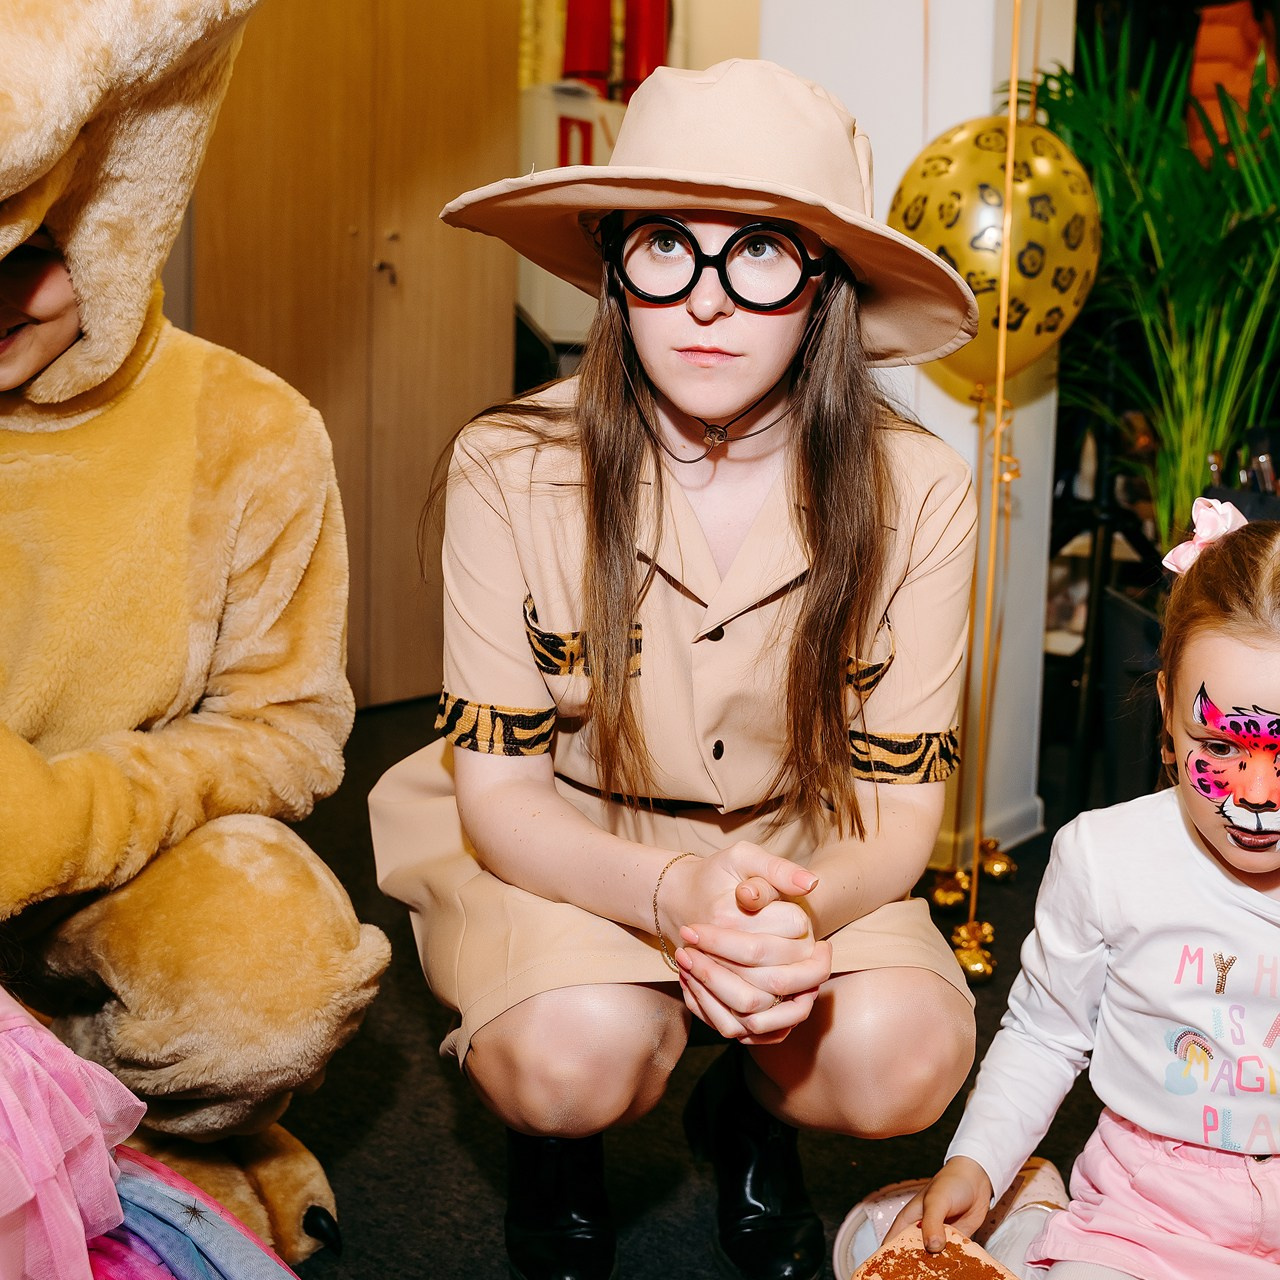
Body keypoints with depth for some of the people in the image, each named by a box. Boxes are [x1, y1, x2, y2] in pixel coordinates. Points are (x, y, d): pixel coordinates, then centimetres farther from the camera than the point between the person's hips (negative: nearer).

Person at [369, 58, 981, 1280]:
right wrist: (674, 891, -34)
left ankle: (746, 1111, 14)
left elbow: (898, 803, -10)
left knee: (903, 1060, -26)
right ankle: (552, 1140, 11)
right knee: (579, 1054, -31)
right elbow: (498, 792, -14)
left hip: (804, 863, 2)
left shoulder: (913, 491, -14)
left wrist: (798, 911, -34)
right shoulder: (511, 471, -18)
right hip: (558, 852, -1)